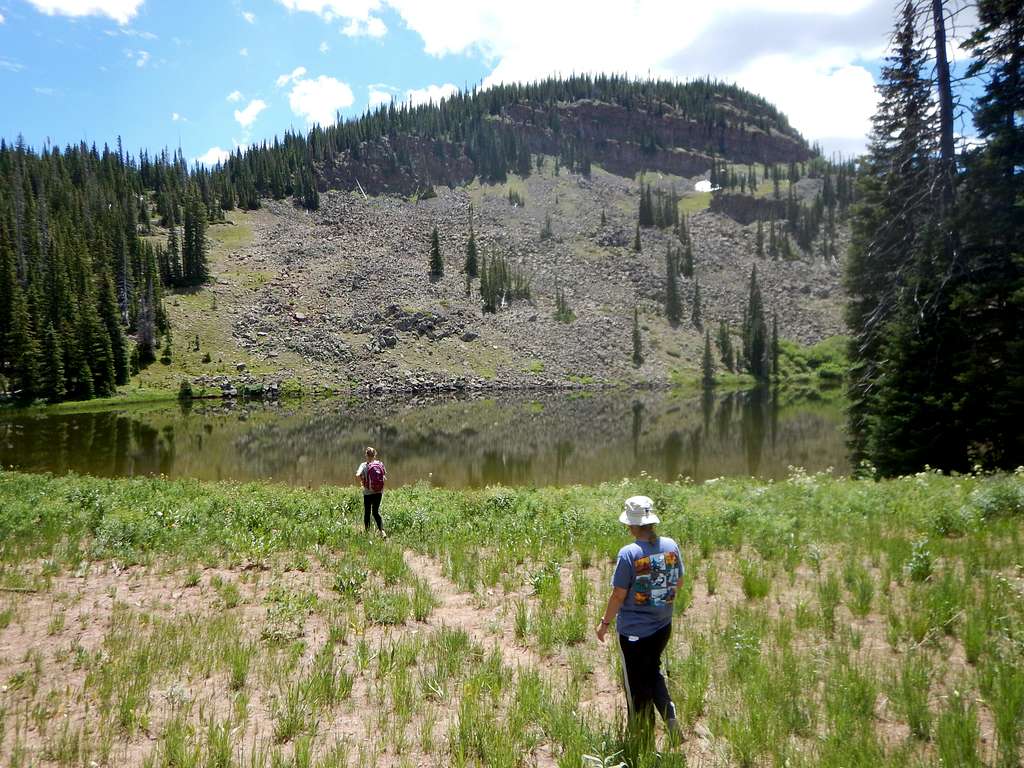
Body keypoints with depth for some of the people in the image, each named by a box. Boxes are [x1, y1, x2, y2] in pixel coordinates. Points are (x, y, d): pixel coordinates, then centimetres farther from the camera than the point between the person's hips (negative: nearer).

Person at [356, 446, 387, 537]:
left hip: (368, 493, -3)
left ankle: (367, 531, 21)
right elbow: (385, 475, 3)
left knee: (367, 512, 13)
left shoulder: (364, 465, -10)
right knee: (376, 512, 10)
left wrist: (363, 481, -6)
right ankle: (382, 531, -6)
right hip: (379, 492, 3)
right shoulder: (380, 464, -2)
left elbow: (358, 475, -24)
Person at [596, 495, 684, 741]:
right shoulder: (671, 546, -7)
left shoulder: (629, 554, -23)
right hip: (663, 626, 5)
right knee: (653, 671, 27)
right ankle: (671, 719, 16)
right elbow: (677, 582, 6)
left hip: (634, 630, -5)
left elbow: (618, 594, -17)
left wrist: (605, 622, -2)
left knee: (636, 683, 14)